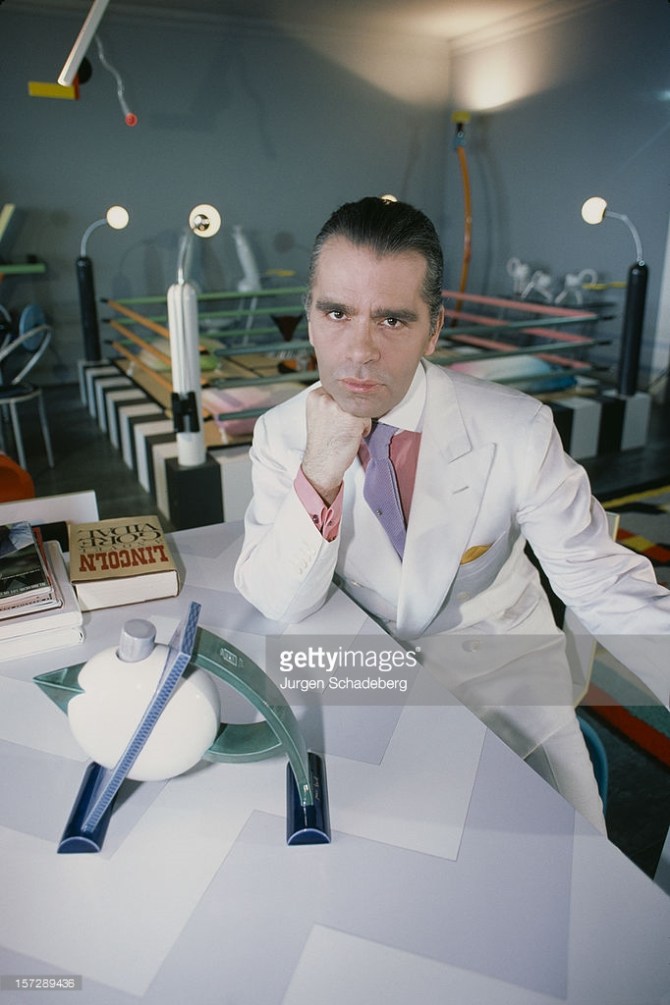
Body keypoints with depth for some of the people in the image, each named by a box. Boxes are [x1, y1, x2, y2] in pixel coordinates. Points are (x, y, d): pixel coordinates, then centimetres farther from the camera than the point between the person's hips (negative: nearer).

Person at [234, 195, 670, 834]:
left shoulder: (518, 432, -21)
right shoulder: (281, 433, -13)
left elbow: (605, 587, -14)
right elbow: (278, 604, -16)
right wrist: (317, 477, -32)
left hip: (501, 676, -1)